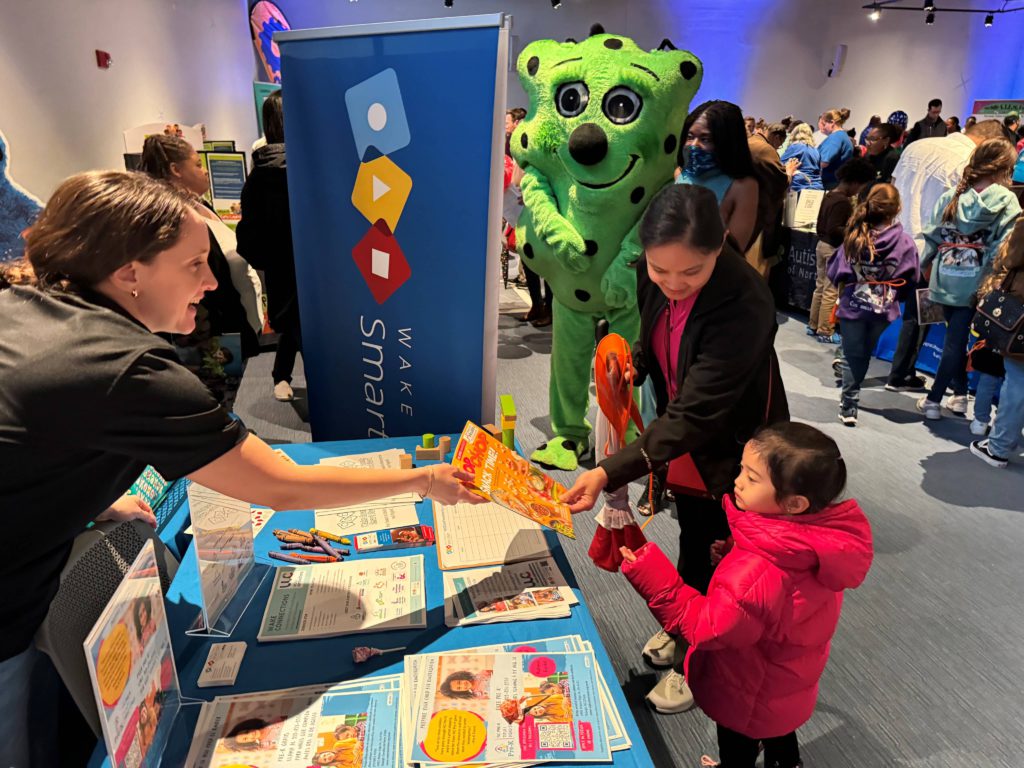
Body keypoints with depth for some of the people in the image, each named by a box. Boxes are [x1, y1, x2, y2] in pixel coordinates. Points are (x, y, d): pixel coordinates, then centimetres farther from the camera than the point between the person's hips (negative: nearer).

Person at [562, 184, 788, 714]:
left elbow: (695, 417, -39)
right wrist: (632, 366, -13)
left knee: (713, 552, 13)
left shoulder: (746, 306, -37)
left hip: (733, 448, -6)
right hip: (679, 430, 6)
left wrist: (609, 472, -47)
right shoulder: (652, 274, -18)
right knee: (691, 537, 26)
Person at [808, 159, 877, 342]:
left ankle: (813, 326, 22)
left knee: (820, 287, 15)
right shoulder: (843, 202, -20)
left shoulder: (830, 195, 8)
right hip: (835, 249, -10)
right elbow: (834, 229, -25)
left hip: (822, 245, 10)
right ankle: (825, 332, 4)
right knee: (831, 292, -2)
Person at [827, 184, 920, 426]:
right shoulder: (904, 242, -11)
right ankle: (849, 402, 31)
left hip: (853, 305, -1)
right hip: (884, 308, 1)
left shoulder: (854, 237, -11)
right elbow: (912, 279, -1)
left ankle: (848, 405, 8)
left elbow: (834, 272, -5)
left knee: (852, 356, 11)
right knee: (864, 354, 18)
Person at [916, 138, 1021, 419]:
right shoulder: (1007, 201, -5)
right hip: (974, 284, -3)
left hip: (946, 280, 3)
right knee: (956, 340, 2)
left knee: (955, 339, 16)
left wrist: (921, 267, 13)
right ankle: (934, 399, 5)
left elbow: (932, 237, 5)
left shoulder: (951, 197, 4)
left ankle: (959, 394, 24)